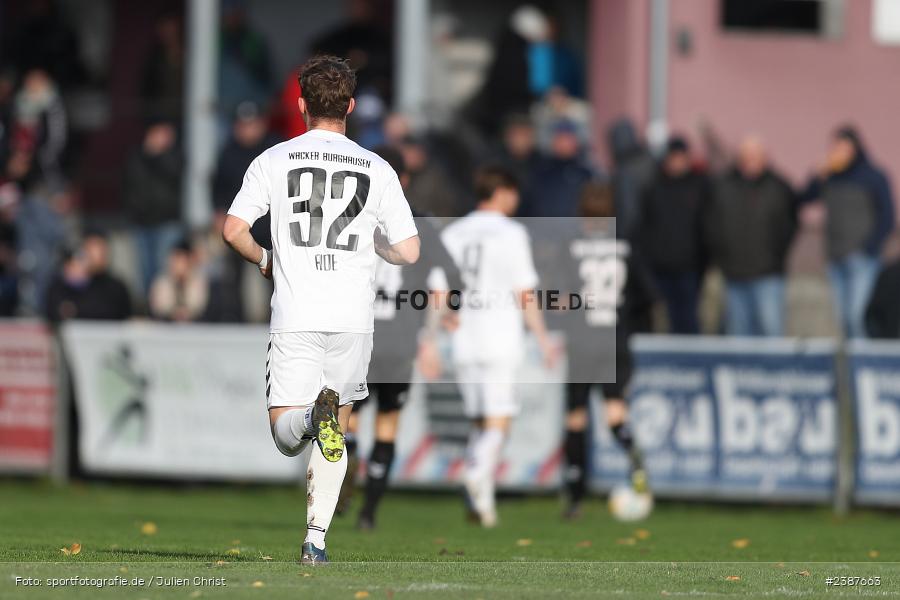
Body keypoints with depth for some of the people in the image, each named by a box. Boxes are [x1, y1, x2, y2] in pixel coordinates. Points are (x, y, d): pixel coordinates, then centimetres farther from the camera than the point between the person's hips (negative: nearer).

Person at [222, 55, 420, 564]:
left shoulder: (275, 160, 2)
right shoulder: (377, 169, 4)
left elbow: (234, 230, -4)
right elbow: (409, 252, 1)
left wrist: (264, 259, 17)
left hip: (295, 317, -1)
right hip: (353, 317, 1)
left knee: (287, 438, 1)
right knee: (334, 435, 15)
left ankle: (312, 414, -33)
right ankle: (316, 541, 9)